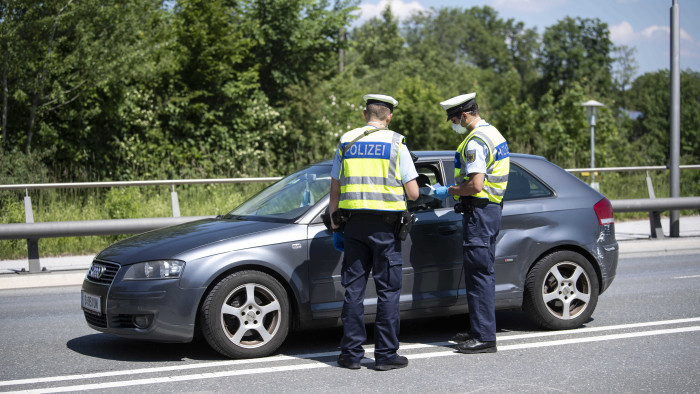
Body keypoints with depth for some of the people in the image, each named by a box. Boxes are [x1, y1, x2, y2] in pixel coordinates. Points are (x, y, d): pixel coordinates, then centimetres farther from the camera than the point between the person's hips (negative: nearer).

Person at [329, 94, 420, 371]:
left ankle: (351, 354, 10)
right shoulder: (396, 144, -3)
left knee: (353, 288, 8)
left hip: (354, 223, 3)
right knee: (388, 291, 4)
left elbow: (335, 190, 10)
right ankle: (386, 355, 6)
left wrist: (335, 226, 17)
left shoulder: (346, 142, 8)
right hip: (385, 226, -3)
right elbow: (413, 193, -4)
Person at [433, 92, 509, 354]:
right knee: (482, 273, 15)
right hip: (492, 207, 11)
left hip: (479, 212, -11)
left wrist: (450, 191, -9)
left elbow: (475, 185, -23)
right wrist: (456, 189, 18)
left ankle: (484, 337, -6)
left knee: (479, 273, -8)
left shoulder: (476, 142, -17)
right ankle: (480, 330, 22)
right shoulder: (493, 134, 16)